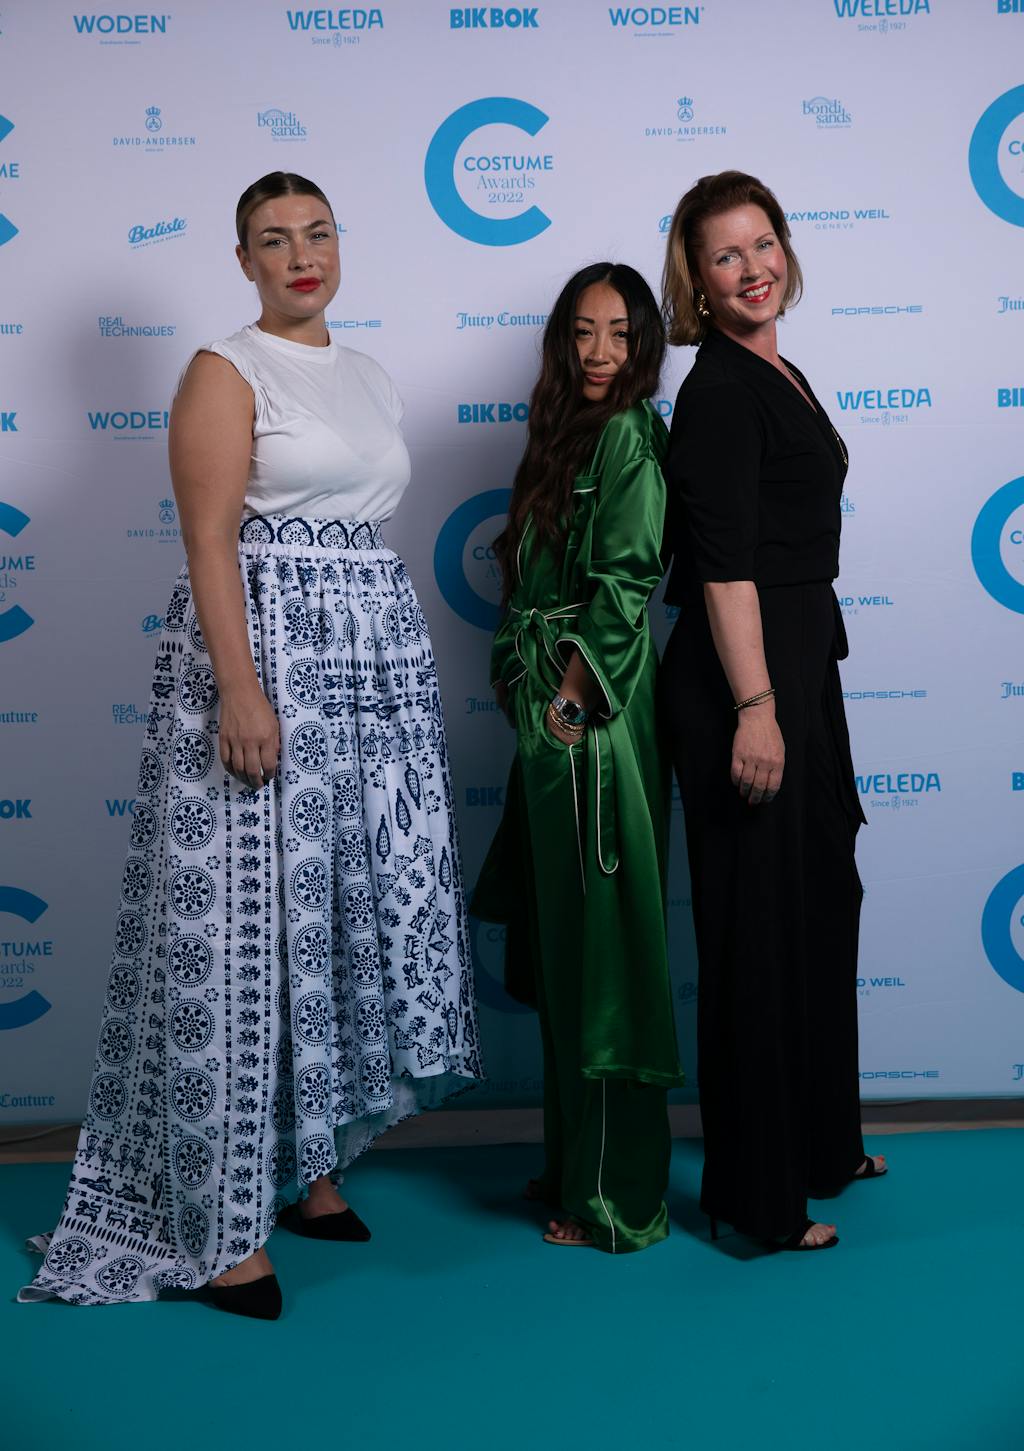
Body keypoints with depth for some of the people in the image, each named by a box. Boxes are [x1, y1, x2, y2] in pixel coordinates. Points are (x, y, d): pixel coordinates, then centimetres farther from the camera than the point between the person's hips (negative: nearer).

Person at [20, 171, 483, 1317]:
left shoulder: (373, 382, 18)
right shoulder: (226, 371, -3)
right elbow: (210, 540, -13)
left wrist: (399, 667, 17)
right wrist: (240, 688, -23)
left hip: (378, 665, 7)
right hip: (265, 652, -7)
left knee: (354, 920, 9)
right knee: (251, 928, -5)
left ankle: (309, 1166, 25)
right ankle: (224, 1225, 6)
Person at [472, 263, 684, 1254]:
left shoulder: (632, 436, -9)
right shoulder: (565, 436, 17)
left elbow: (625, 587, -17)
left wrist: (569, 701, -16)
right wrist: (523, 686, 11)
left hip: (597, 718, -9)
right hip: (549, 715, 9)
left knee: (601, 942, -3)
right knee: (561, 943, 15)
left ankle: (618, 1198, 10)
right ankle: (573, 1162, 30)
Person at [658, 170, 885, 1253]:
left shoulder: (777, 376, 16)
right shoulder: (720, 389, -13)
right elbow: (723, 562, -21)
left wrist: (794, 696, 21)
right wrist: (753, 707, -26)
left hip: (799, 665, 10)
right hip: (744, 677, -10)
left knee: (822, 901, 19)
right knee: (760, 928, -2)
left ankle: (820, 1142, 37)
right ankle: (756, 1196, 13)